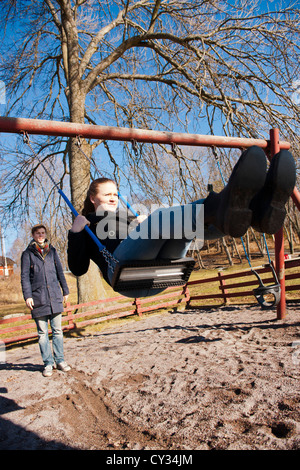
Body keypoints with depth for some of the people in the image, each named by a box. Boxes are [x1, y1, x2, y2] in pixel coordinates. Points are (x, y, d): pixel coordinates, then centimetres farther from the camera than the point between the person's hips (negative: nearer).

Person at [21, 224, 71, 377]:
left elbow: (60, 272, 16)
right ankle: (48, 363, 13)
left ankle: (59, 360, 16)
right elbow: (24, 277, -1)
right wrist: (27, 296, -11)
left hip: (55, 298, 2)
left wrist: (65, 290, 15)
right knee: (42, 333, 4)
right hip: (38, 299, -2)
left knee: (57, 330, 6)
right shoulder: (27, 254, 3)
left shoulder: (52, 251, 12)